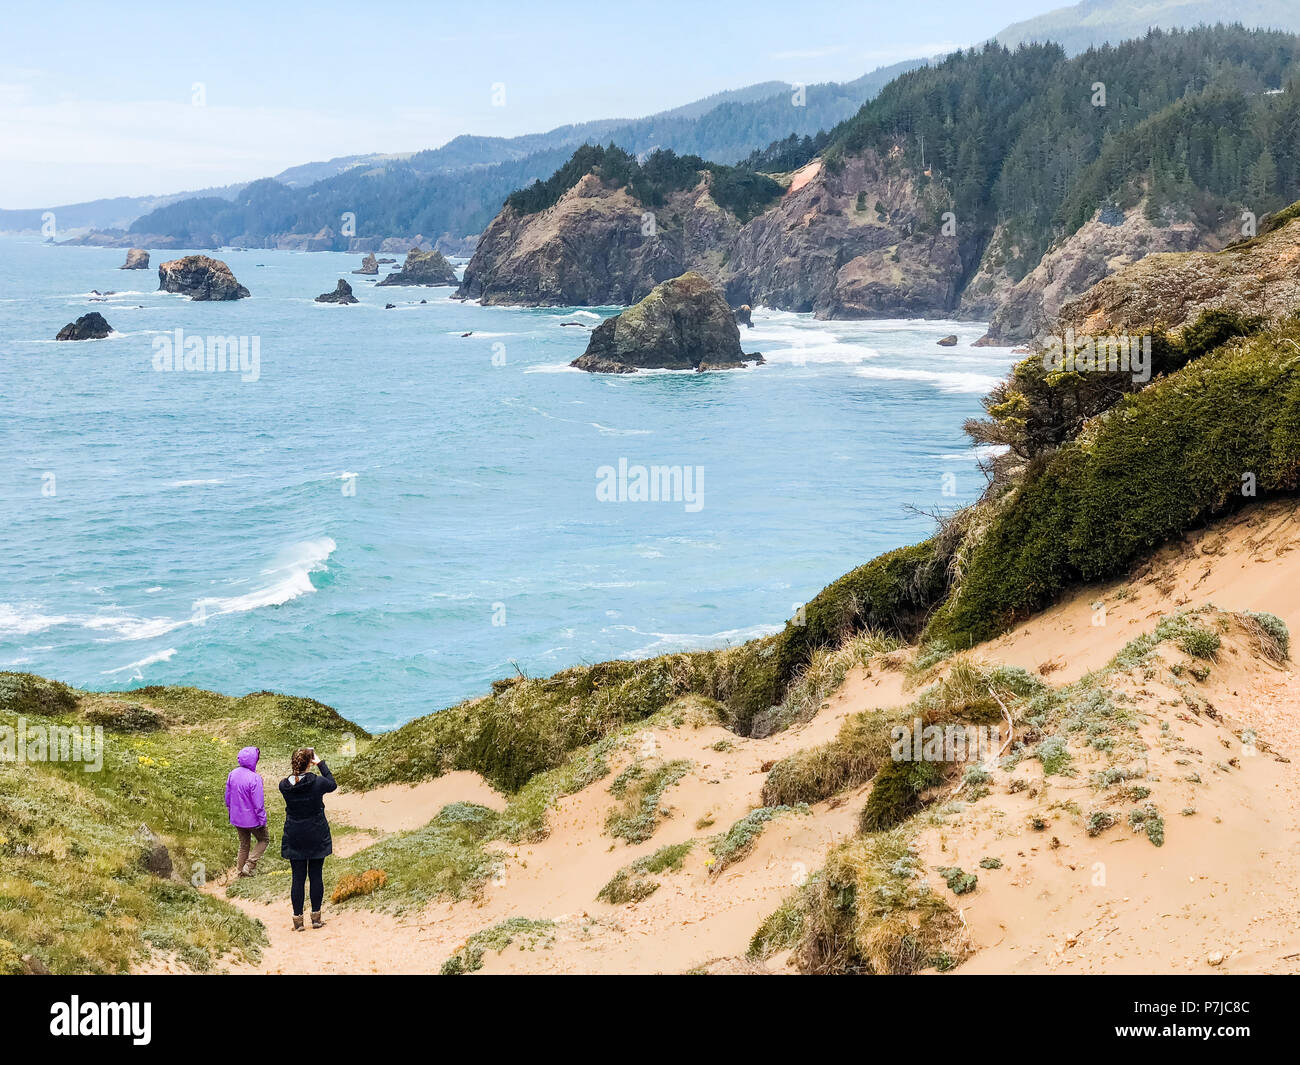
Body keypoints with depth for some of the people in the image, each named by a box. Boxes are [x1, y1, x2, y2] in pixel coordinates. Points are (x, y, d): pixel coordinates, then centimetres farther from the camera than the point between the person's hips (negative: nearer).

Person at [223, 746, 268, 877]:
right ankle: (250, 865, 3)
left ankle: (240, 870, 29)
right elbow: (258, 803, -21)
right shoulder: (254, 778, -26)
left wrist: (231, 812, 20)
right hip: (252, 819, -6)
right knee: (264, 840, 16)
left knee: (244, 843, 22)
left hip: (237, 818, 6)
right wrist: (262, 820, -9)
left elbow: (228, 796, 7)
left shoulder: (232, 774, -5)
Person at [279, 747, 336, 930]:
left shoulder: (284, 786, -10)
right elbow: (332, 784, 6)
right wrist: (320, 764, 11)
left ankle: (298, 920, 10)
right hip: (317, 838, -2)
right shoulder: (317, 782, -16)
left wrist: (296, 768, 8)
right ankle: (316, 917, 16)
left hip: (294, 839, 2)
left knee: (298, 878, 7)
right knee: (316, 876, 9)